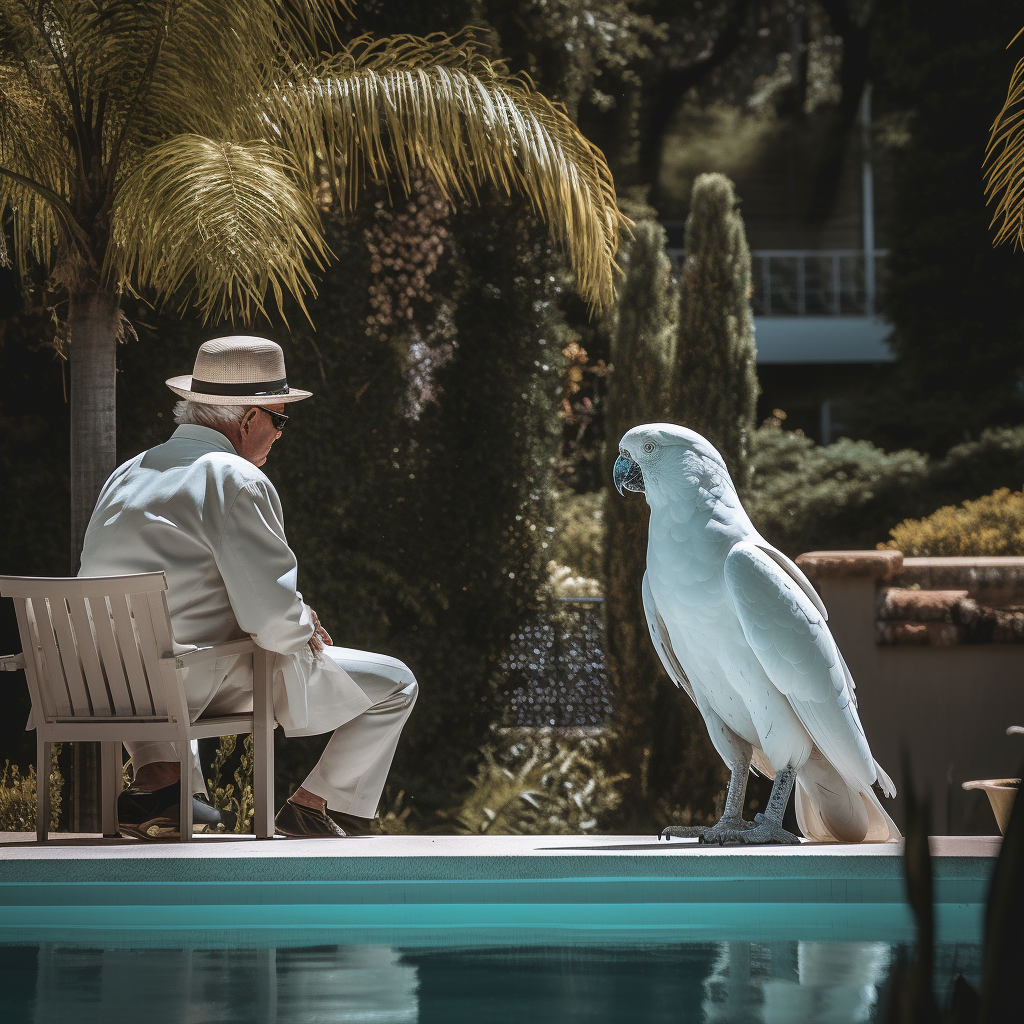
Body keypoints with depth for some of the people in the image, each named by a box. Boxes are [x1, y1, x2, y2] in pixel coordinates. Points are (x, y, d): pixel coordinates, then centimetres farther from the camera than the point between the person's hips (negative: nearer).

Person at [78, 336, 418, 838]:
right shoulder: (236, 481, -14)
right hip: (208, 686, -7)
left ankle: (160, 779, 20)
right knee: (393, 684, 7)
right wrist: (307, 632, 6)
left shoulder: (127, 475, 10)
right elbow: (276, 620, -20)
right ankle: (318, 805, 17)